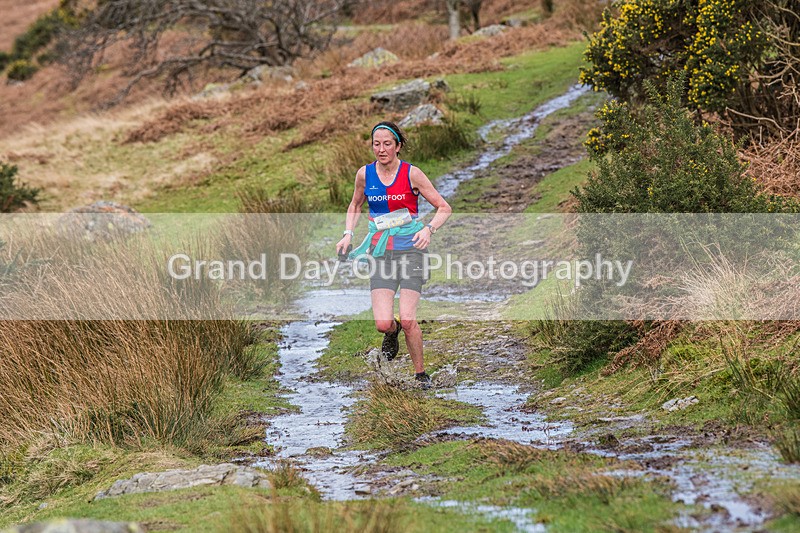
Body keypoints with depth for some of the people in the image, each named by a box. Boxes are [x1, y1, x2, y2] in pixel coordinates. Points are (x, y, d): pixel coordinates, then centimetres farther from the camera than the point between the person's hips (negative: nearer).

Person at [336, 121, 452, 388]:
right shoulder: (364, 174, 4)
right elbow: (355, 206, 23)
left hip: (410, 249, -2)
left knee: (408, 320, -12)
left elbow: (444, 208, 0)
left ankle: (420, 373, 10)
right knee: (383, 323, -11)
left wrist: (428, 229, -17)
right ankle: (392, 333, 28)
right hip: (380, 252, 3)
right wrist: (348, 234, 7)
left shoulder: (412, 174, -6)